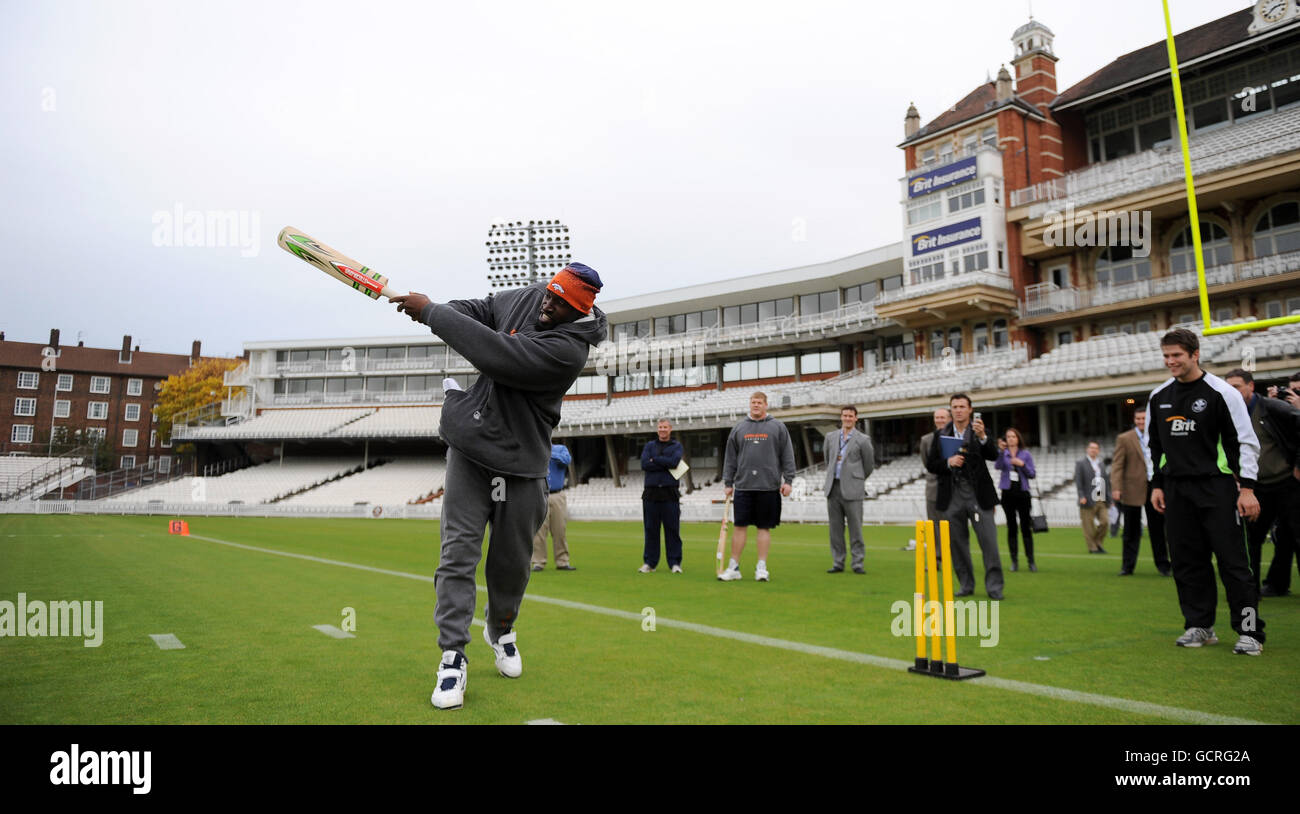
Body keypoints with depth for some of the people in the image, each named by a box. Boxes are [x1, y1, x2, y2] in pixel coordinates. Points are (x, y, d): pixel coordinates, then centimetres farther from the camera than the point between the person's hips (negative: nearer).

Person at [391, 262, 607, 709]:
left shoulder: (568, 349, -22)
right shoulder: (527, 298, -2)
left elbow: (497, 354, -31)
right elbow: (481, 309, 16)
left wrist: (431, 312, -25)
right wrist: (436, 309, -6)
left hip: (521, 464, -4)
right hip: (470, 446, 4)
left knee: (512, 559, 9)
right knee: (458, 550, -4)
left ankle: (501, 630, 38)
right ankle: (453, 655, 3)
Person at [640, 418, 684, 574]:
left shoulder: (677, 446, 10)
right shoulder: (649, 445, 15)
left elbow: (674, 461, -11)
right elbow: (644, 464, -3)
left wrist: (654, 459, -4)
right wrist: (666, 464, -7)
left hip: (669, 493, -2)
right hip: (651, 493, 2)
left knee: (672, 529, -1)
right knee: (650, 529, 5)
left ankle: (675, 562, 6)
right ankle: (649, 562, 12)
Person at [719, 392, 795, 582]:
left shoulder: (778, 427, 6)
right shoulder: (738, 428, 11)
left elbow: (787, 456, 4)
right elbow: (730, 458, 12)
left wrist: (788, 480, -3)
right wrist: (728, 483, 7)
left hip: (769, 486, -1)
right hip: (743, 486, 1)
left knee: (765, 527, 3)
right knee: (740, 526, 1)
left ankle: (761, 567, 10)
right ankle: (734, 567, 7)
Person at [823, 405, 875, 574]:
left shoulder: (862, 440, 0)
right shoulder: (831, 436, 12)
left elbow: (869, 465, 9)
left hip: (852, 489, -4)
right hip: (833, 487, 4)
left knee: (855, 528, -3)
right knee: (835, 528, 6)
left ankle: (858, 563, 3)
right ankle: (838, 563, 13)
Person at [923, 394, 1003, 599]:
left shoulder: (981, 431, 3)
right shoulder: (941, 434, 8)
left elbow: (993, 456, -12)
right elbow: (930, 464, 7)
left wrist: (982, 436, -28)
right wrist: (948, 462, -12)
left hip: (978, 495, -2)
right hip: (952, 496, 2)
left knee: (989, 541, -4)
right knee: (957, 543, 8)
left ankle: (994, 586, 4)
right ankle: (966, 585, 19)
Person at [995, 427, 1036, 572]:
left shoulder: (1026, 454, 6)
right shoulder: (1003, 453, 5)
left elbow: (1032, 474, 3)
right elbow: (998, 466, -15)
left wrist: (1022, 464, -12)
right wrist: (1001, 451, -29)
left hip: (1022, 493, 0)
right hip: (1008, 493, 0)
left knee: (1026, 527, -3)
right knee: (1011, 527, 3)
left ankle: (1031, 561, 2)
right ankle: (1014, 560, 7)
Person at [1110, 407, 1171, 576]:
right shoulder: (1124, 439, 0)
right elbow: (1117, 465, -4)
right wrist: (1116, 488, -14)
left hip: (1154, 487, 3)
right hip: (1133, 490, -2)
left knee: (1157, 529, 7)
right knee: (1131, 531, 4)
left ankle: (1162, 564, 16)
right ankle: (1127, 566, 11)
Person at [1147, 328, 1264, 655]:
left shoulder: (1221, 392, -5)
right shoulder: (1158, 397, 10)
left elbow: (1246, 441, -5)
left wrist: (1247, 487, -10)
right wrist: (1157, 484, 14)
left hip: (1216, 487, -5)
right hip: (1176, 490, 5)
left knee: (1233, 560, -4)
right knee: (1186, 560, 6)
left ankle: (1249, 631, 4)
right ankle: (1199, 626, 17)